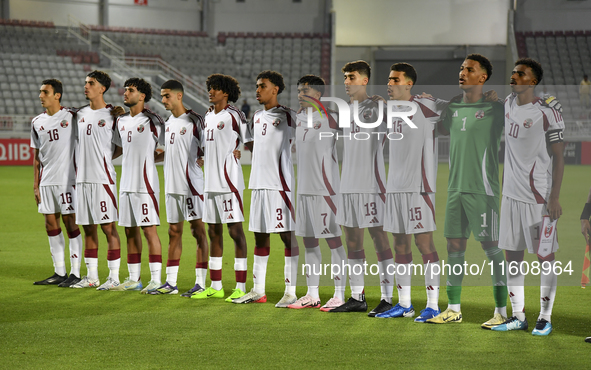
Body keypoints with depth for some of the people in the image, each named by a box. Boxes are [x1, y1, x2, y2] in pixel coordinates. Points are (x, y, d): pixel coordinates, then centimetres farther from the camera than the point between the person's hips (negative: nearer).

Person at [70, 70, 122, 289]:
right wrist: (79, 167, 13)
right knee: (88, 228, 9)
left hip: (103, 178, -6)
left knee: (108, 226, -5)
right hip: (82, 179, 6)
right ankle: (91, 276, 16)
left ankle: (114, 277, -1)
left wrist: (103, 158, -8)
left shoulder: (112, 115, -4)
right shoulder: (80, 114, 13)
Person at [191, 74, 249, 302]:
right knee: (214, 231, 11)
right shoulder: (208, 116, 15)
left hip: (229, 180, -8)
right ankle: (215, 286, 17)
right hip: (210, 181, 8)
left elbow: (250, 144, -3)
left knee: (235, 230, -6)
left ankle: (240, 287, -4)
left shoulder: (234, 116, -6)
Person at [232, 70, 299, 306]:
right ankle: (258, 290, 16)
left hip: (279, 184, -7)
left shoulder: (288, 116, -5)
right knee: (260, 236, 11)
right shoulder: (257, 117, 16)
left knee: (287, 236, -5)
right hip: (258, 183, 7)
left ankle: (291, 291, -3)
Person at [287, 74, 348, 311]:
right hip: (304, 189, 8)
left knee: (333, 240, -4)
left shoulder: (329, 118, -9)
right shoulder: (299, 118, 14)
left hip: (325, 189, -7)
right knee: (309, 241, 10)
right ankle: (312, 295, 17)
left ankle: (339, 295, -1)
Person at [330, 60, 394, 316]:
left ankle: (387, 299, -4)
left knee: (379, 238, -6)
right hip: (348, 185, 8)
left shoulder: (376, 108, -6)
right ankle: (357, 297, 17)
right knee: (352, 239, 10)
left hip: (371, 184, -8)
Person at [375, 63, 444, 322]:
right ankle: (404, 304, 17)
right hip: (395, 188, 8)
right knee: (400, 244, 10)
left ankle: (433, 305, -2)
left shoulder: (425, 106, -8)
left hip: (419, 187, -8)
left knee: (424, 243, -6)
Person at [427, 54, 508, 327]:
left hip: (482, 189, -6)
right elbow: (442, 130, 30)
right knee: (454, 247, 8)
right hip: (456, 188, 6)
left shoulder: (494, 108, -5)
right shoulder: (452, 106, 13)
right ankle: (454, 309, 16)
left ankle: (501, 311, 1)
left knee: (491, 248, -4)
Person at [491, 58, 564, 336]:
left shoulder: (546, 113, -12)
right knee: (513, 255, 10)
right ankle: (518, 316, 18)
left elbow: (558, 157, -12)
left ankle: (545, 318, 6)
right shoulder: (508, 104, 9)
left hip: (538, 196, -7)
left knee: (545, 256, 0)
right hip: (511, 194, 7)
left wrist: (554, 197, -16)